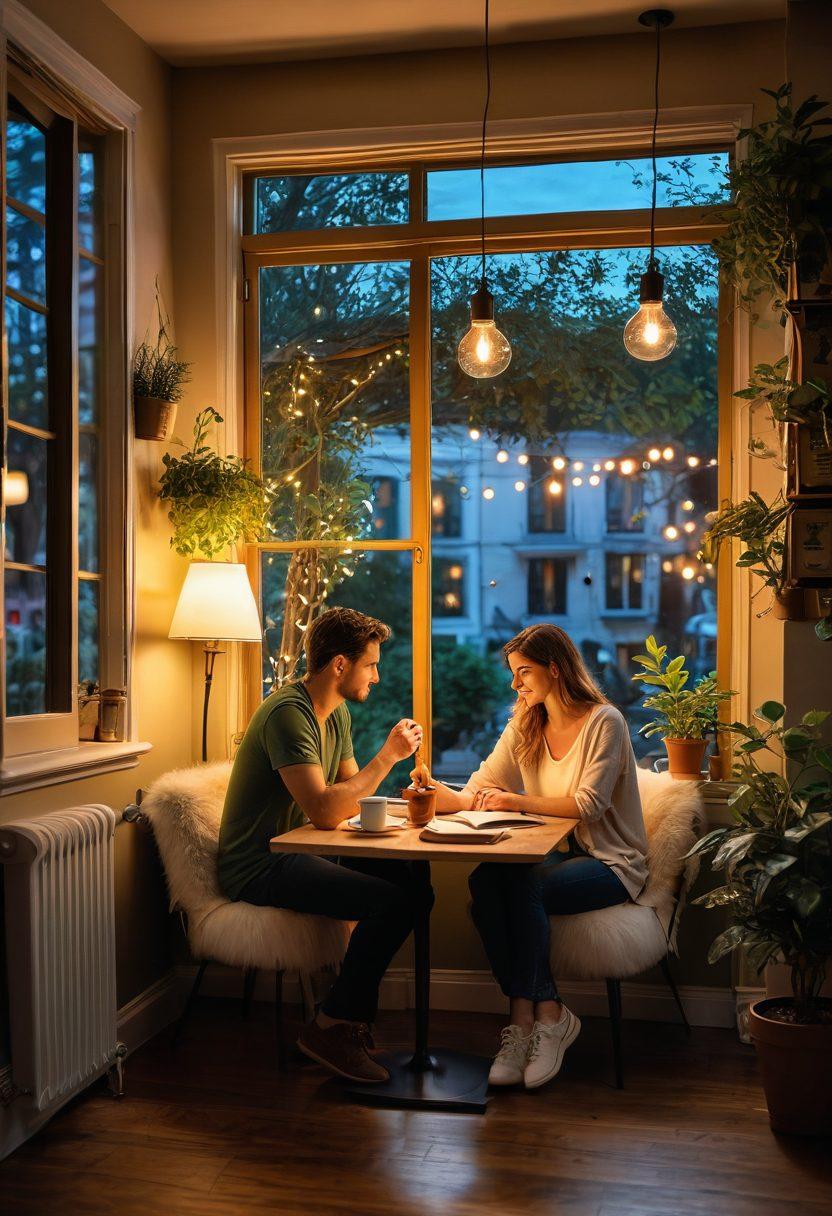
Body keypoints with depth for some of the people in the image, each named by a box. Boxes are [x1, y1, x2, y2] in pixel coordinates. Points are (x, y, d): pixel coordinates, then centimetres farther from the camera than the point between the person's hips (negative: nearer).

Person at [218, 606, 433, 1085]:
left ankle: (354, 1015, 6)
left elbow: (351, 798, 13)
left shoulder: (337, 713, 11)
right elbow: (325, 812, -29)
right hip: (259, 869, -9)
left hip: (295, 855, 10)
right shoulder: (288, 713, -20)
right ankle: (332, 1027, -6)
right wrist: (388, 756, -22)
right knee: (394, 900, -23)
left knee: (416, 882, -5)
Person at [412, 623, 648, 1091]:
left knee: (523, 888, -32)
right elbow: (480, 791, 5)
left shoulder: (604, 723, -8)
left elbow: (588, 805, -19)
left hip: (612, 863, -6)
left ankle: (525, 1019, -18)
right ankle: (546, 1013, -23)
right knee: (484, 880, -26)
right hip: (556, 855, 6)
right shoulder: (525, 727, 12)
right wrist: (443, 794, -15)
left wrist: (520, 802, -18)